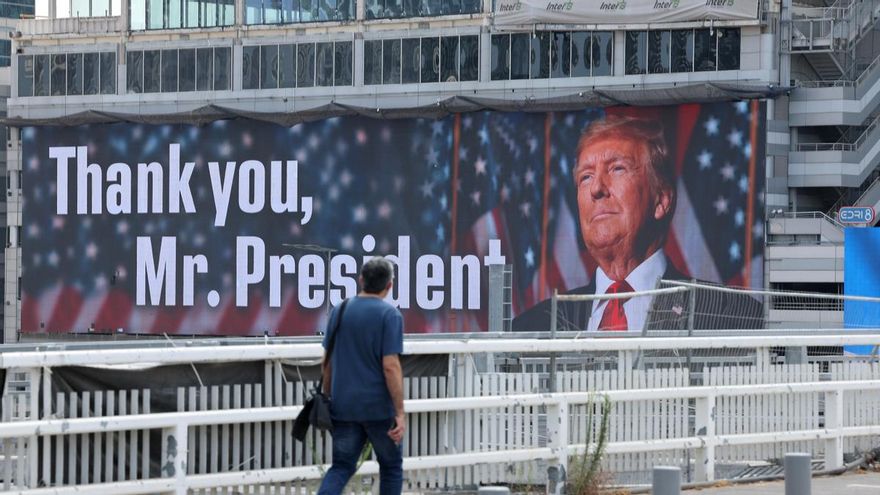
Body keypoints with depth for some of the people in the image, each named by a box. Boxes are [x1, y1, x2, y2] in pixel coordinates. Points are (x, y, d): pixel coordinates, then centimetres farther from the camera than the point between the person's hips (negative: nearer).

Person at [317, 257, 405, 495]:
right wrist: (400, 413, -14)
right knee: (391, 466, 14)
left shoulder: (339, 311, 6)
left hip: (343, 406, 4)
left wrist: (328, 398, 22)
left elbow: (327, 362, 11)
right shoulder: (389, 315, -10)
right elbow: (390, 366, -17)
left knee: (342, 466, 7)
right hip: (378, 407, -4)